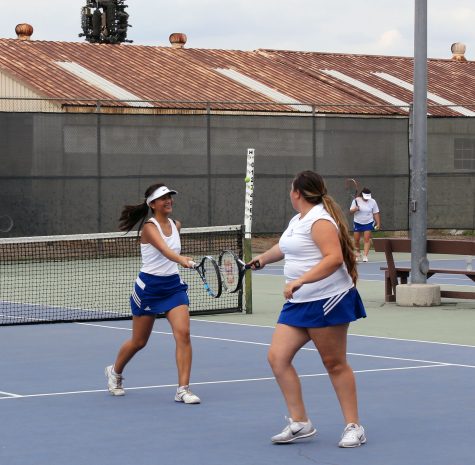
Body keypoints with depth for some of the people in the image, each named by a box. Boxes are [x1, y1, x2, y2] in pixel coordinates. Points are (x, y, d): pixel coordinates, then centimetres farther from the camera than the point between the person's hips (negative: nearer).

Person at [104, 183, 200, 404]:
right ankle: (115, 372, 39)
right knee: (139, 342, 10)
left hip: (173, 285, 5)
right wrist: (181, 259, -52)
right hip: (149, 286, -5)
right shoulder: (150, 226, -16)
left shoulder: (175, 225, 6)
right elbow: (163, 249, -36)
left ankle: (183, 389, -14)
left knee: (183, 334, -15)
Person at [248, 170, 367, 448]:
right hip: (299, 303, 9)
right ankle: (300, 423, 7)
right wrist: (262, 259, 52)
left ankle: (354, 427, 9)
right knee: (277, 357, 0)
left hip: (328, 301, -9)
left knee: (335, 364, -3)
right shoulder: (297, 220, 16)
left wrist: (300, 280, -32)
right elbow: (284, 248, 38)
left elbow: (334, 257, -27)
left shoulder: (320, 220, -14)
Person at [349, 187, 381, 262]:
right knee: (356, 240, 5)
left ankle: (365, 256, -14)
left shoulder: (372, 202, -6)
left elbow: (376, 213, 1)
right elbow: (351, 211, -4)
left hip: (368, 223, -1)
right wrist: (355, 209, -26)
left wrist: (378, 223, -2)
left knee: (367, 239, -12)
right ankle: (358, 254, 27)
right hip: (357, 223, 1)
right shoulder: (356, 200, -8)